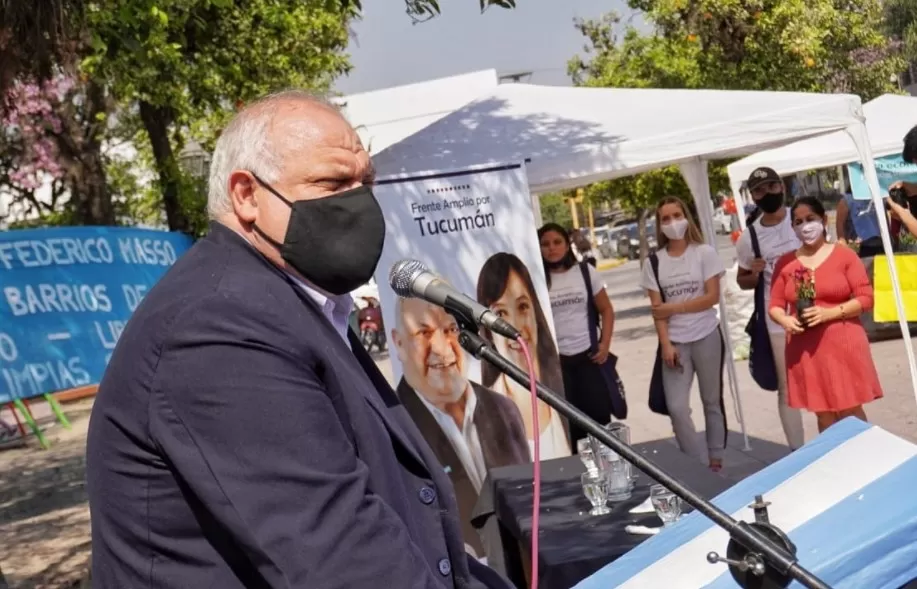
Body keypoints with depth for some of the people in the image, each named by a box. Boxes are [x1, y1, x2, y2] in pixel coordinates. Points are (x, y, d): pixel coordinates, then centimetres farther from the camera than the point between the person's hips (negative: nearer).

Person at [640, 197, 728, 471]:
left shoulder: (705, 253, -4)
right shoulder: (654, 262, 2)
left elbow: (713, 297, -9)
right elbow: (657, 309, 0)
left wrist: (674, 308, -13)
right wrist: (666, 345, -9)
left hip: (706, 337, -1)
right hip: (675, 343, 1)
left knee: (712, 402, 10)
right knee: (677, 408, -6)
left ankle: (716, 460, 24)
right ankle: (698, 464, 8)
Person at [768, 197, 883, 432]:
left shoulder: (844, 255, -1)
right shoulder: (785, 262, 6)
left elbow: (865, 298, -5)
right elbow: (775, 305, 8)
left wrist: (829, 313, -17)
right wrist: (786, 320, -15)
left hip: (842, 344, -2)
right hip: (805, 349, 2)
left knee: (851, 413, 1)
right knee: (824, 415, 9)